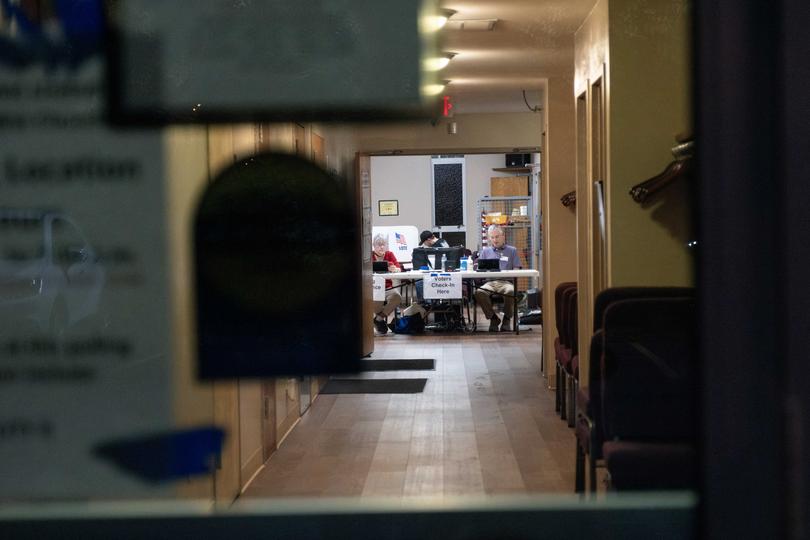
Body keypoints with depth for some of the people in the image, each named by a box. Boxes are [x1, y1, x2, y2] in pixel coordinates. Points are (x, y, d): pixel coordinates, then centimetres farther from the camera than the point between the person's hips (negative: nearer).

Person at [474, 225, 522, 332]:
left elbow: (516, 270, 9)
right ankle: (493, 318, -13)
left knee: (511, 291, -39)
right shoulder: (485, 251, 25)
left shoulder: (512, 250, 19)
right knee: (479, 292, -35)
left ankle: (507, 318, -13)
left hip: (506, 282, -1)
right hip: (489, 282, 1)